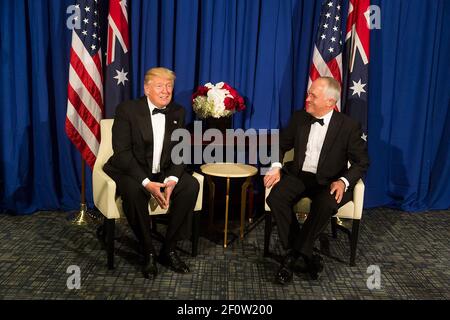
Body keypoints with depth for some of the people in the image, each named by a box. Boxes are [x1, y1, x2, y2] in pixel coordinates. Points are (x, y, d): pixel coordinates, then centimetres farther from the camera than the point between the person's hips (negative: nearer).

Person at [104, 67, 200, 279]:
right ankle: (148, 252, -15)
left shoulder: (177, 113, 3)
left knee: (191, 185, -23)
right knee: (133, 190, -36)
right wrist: (146, 183, -29)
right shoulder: (127, 110, -10)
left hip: (164, 172, 4)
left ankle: (169, 249, -10)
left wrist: (172, 179, -20)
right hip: (132, 172, -4)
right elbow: (122, 152, -16)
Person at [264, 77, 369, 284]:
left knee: (325, 205, -36)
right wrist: (276, 167, -4)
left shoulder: (349, 126, -6)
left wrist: (343, 181, -20)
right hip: (299, 175, 3)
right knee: (276, 197, -28)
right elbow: (281, 144, 15)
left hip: (329, 181, -3)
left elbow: (362, 162, -2)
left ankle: (294, 256, -18)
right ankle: (304, 257, -18)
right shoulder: (299, 118, 4)